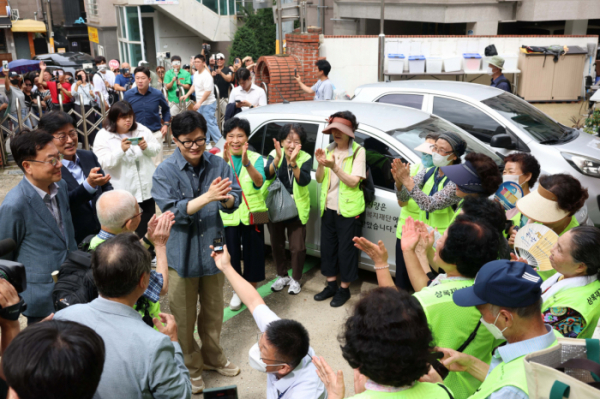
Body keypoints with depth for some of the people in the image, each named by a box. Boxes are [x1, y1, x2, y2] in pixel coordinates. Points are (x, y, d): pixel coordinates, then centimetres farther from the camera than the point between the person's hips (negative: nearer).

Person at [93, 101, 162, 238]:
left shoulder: (142, 130, 3)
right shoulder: (103, 136, -8)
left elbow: (157, 149, 6)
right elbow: (104, 163, -16)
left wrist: (146, 147, -16)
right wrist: (121, 150, -29)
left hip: (146, 188, 4)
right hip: (122, 192, -4)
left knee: (148, 227, 15)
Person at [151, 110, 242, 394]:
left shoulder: (217, 164, -3)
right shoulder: (165, 172, -13)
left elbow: (235, 199, -6)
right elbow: (171, 211, -21)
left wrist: (226, 198, -30)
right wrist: (207, 197, -32)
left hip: (213, 249, 3)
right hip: (182, 254, -3)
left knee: (213, 312, 21)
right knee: (184, 317, 12)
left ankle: (212, 357, 44)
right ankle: (190, 367, 35)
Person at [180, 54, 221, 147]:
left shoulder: (206, 75, -19)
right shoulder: (196, 74, 10)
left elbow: (208, 91, -24)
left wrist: (199, 102, -26)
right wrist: (187, 95, 16)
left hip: (208, 103, -9)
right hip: (200, 104, 9)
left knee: (210, 123, -11)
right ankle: (207, 142, 24)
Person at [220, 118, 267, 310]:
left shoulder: (256, 158, -4)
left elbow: (259, 182, -22)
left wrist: (247, 164, -41)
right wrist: (224, 162, -40)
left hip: (251, 215, 0)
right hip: (228, 216, 1)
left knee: (253, 253, 9)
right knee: (232, 254, 11)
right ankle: (237, 291, 33)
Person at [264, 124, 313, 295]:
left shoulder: (305, 158, -9)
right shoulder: (274, 154, -6)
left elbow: (304, 181, -26)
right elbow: (268, 175, -24)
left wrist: (293, 162, -40)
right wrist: (278, 158, -41)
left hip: (296, 210, -2)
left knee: (297, 247, 2)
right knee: (277, 245, 15)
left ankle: (295, 279, 24)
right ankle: (282, 276, 36)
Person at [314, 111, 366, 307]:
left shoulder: (358, 151, -9)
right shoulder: (329, 150, 6)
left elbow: (353, 181, -17)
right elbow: (319, 179, 3)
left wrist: (334, 166, -27)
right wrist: (321, 165, -16)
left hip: (349, 210, -5)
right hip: (328, 208, 6)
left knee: (346, 250, 4)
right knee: (328, 247, 13)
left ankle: (344, 289, 19)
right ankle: (331, 285, 29)